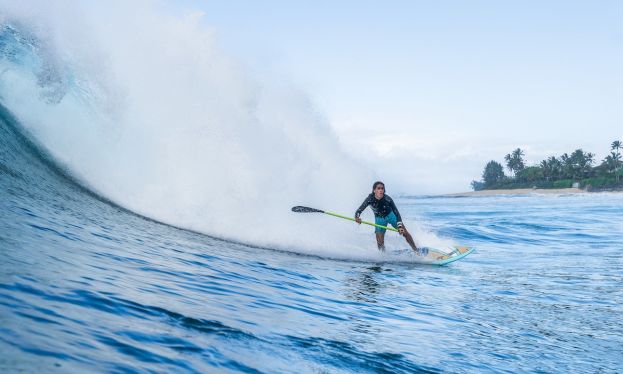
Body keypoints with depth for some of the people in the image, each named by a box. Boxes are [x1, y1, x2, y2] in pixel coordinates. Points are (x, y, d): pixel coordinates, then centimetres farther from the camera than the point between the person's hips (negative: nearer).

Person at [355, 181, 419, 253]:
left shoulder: (387, 199, -29)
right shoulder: (370, 199, -28)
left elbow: (396, 212, -23)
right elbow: (359, 210, -26)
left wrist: (400, 226, -33)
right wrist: (357, 217, -49)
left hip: (391, 215, 0)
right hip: (379, 219, 0)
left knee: (404, 232, -7)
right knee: (380, 242, -7)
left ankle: (416, 250, 8)